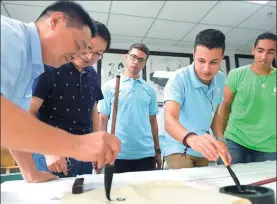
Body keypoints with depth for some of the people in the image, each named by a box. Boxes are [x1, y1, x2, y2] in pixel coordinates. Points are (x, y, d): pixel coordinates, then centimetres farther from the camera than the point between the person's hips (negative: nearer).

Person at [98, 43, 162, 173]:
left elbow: (153, 121, 12)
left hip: (146, 154, 3)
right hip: (118, 155, -2)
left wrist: (157, 150, 12)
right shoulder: (109, 86, 1)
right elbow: (102, 120, 0)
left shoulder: (149, 90, 8)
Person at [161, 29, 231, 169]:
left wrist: (219, 140, -5)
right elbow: (169, 120, -37)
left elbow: (215, 113, 8)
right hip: (178, 146, -6)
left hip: (202, 148, 6)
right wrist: (191, 138, -56)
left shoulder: (220, 80, -5)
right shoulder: (178, 79, -24)